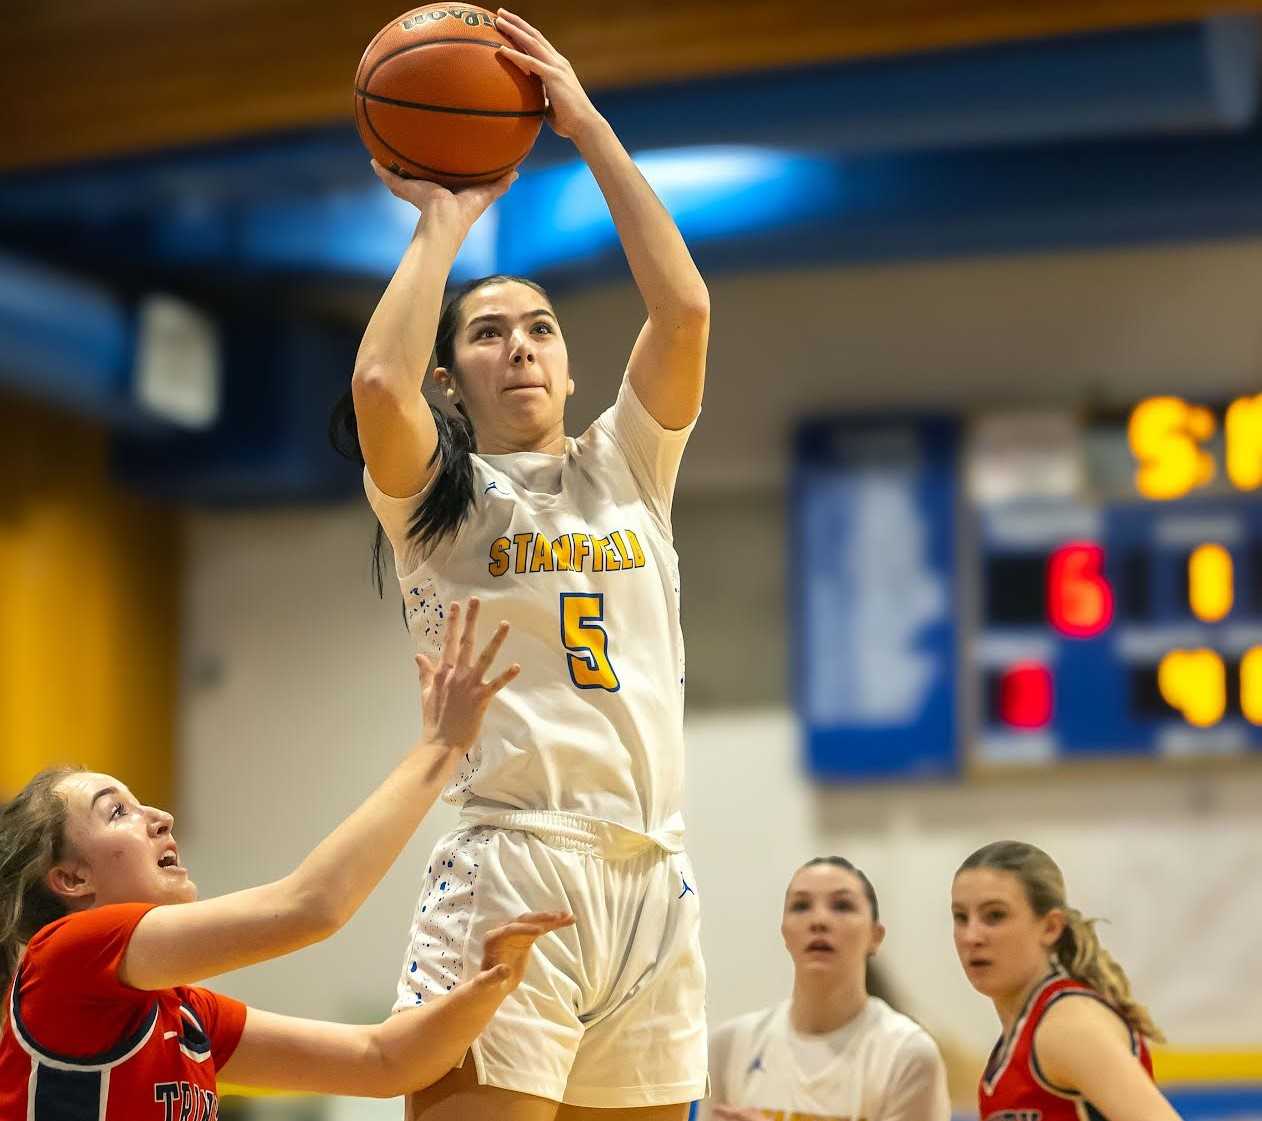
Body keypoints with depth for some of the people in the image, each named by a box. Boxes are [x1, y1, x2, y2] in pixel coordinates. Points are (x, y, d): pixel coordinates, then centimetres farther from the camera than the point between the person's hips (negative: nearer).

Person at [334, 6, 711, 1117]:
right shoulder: (434, 498, 8)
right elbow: (379, 384, -14)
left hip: (653, 877, 4)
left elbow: (685, 311, 4)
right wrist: (444, 221, 1)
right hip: (512, 868, -4)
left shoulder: (628, 468, 18)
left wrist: (591, 129, 5)